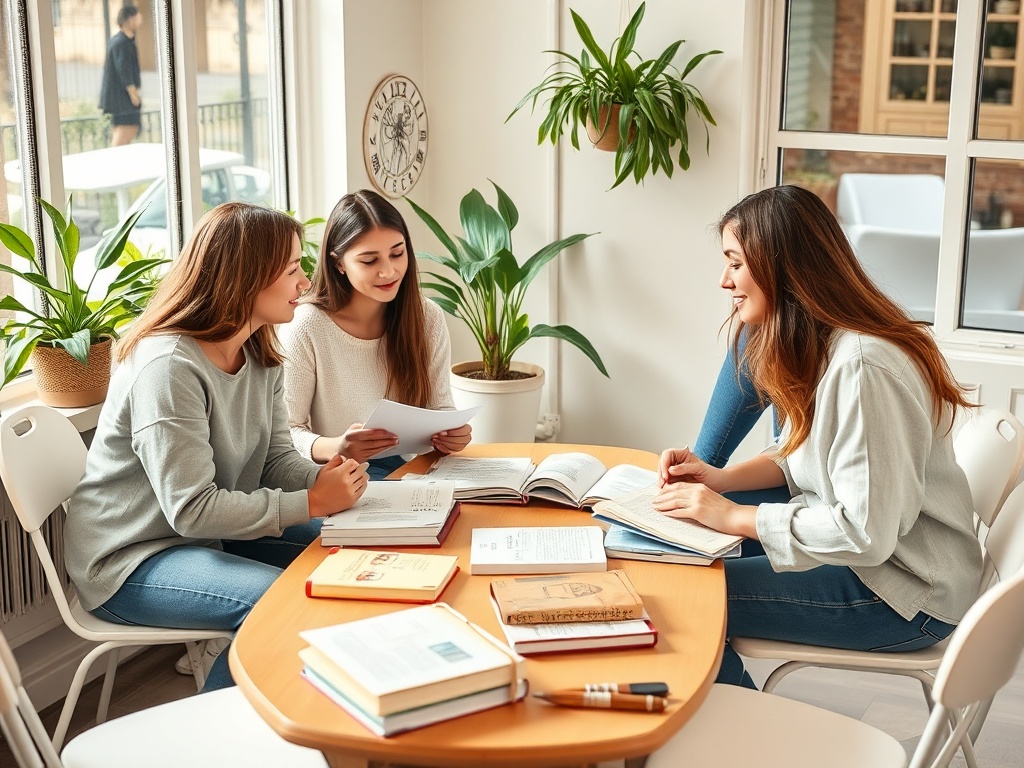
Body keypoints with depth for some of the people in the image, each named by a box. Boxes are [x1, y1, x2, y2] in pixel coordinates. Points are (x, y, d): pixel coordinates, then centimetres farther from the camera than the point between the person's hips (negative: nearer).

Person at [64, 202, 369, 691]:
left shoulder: (261, 358, 3)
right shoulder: (168, 366, -27)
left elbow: (277, 459, 3)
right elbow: (193, 509, -29)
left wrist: (321, 478, -19)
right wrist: (312, 503, -27)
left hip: (213, 534, 9)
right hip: (131, 558, -9)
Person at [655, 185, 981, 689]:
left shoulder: (861, 364, -27)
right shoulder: (814, 345, 6)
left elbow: (865, 533, -29)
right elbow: (803, 456, 15)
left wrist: (734, 516, -21)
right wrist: (720, 479, -2)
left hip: (907, 594, -10)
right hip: (864, 545, 10)